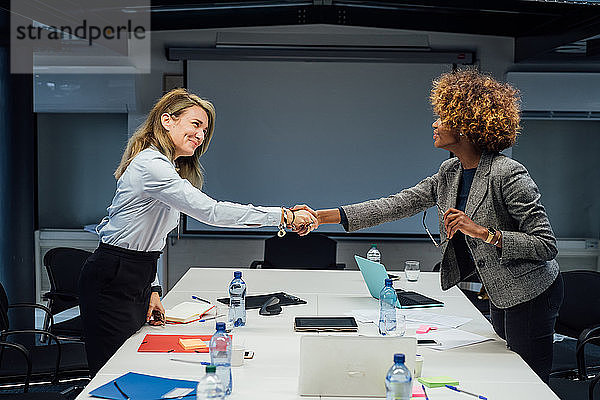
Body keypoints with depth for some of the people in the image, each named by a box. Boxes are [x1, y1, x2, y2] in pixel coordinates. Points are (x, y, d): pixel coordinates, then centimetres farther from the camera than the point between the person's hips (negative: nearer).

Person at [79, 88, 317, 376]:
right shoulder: (150, 165, -20)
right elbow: (210, 211, -30)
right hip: (113, 283, -10)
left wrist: (152, 290, 10)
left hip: (137, 280, 10)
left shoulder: (167, 168, 14)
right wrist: (283, 216, -28)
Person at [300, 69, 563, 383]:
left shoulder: (508, 175, -23)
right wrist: (322, 217, -4)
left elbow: (546, 245, -22)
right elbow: (397, 205, 0)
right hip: (501, 295, 8)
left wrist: (484, 233, -32)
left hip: (531, 295, -8)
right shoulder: (450, 173, 2)